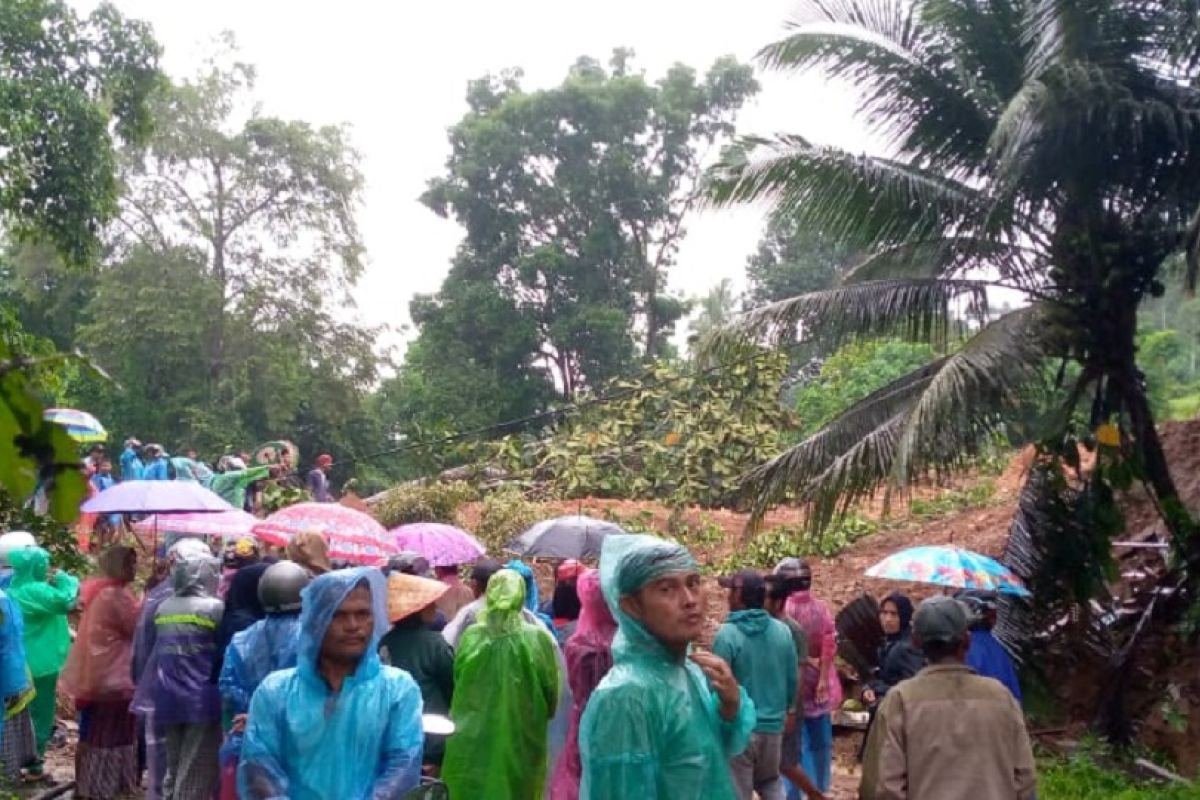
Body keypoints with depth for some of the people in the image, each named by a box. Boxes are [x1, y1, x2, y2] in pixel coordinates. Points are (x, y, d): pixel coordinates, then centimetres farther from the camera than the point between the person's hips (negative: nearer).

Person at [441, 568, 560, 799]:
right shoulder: (539, 639, -10)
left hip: (472, 744, 1)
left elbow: (457, 684, 5)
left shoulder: (471, 636, -6)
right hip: (520, 745, -1)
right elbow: (551, 695, -2)